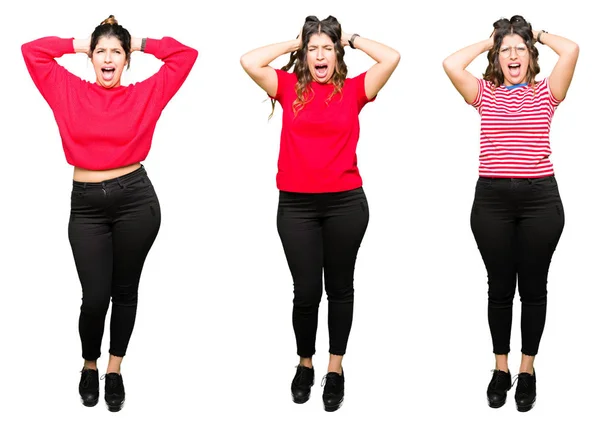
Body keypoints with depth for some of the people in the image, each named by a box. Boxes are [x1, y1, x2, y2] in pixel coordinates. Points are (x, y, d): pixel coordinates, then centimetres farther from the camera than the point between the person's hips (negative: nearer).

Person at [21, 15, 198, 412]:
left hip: (136, 199, 0)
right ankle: (90, 365, 25)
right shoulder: (69, 91, 5)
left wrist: (140, 44, 9)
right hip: (86, 204, 0)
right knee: (95, 297, -3)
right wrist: (80, 45, 10)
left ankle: (115, 370, 29)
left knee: (125, 289, 11)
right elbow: (32, 50, 6)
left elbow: (186, 54, 4)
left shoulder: (146, 94, 3)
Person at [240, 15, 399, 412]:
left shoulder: (352, 90, 2)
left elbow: (391, 58, -8)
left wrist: (352, 39, 5)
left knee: (340, 287, 12)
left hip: (346, 202, 0)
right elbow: (249, 61, -6)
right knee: (306, 290, 5)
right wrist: (292, 44, 4)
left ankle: (336, 368, 25)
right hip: (296, 204, 0)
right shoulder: (289, 87, 4)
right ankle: (305, 364, 26)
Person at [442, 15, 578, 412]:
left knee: (533, 286, 7)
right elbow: (451, 63, -6)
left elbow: (571, 50, -8)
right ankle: (501, 368, 21)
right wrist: (488, 41, 7)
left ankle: (527, 370, 20)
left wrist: (539, 34, 9)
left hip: (540, 197, 0)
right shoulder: (485, 94, 8)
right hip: (492, 198, 1)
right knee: (500, 287, 9)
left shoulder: (545, 93, 6)